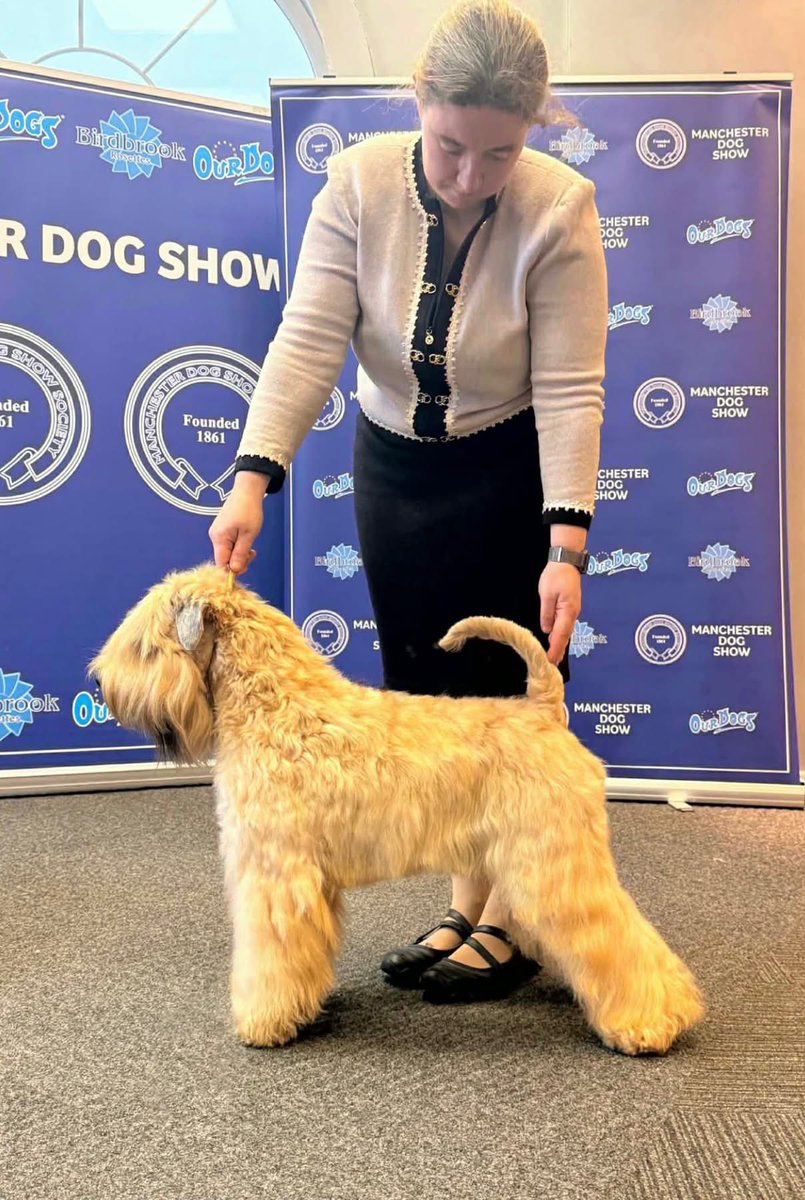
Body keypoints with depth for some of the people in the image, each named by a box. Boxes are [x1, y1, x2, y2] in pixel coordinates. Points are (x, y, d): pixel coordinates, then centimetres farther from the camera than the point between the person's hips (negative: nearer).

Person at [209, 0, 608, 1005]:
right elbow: (310, 340, -19)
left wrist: (566, 545, -28)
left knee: (509, 686, -3)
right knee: (423, 688, 5)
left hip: (512, 471, -3)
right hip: (394, 463, 4)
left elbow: (568, 386, -22)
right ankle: (462, 906, 18)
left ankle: (511, 921, 10)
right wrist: (254, 478, -29)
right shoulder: (360, 181, -13)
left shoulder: (560, 209, -20)